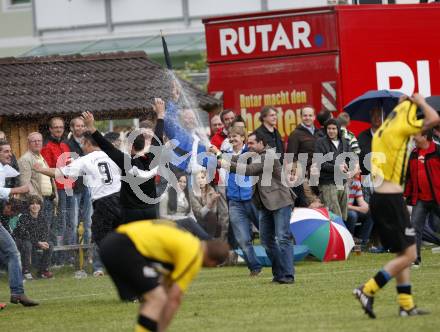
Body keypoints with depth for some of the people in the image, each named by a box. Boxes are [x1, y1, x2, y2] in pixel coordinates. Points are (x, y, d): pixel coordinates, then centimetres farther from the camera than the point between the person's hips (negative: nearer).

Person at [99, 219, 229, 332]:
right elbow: (175, 298, -3)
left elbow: (166, 289, 29)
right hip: (125, 248, -10)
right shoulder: (194, 255, -3)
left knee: (152, 298, 20)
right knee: (157, 299, -11)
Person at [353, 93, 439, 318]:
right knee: (408, 254, -6)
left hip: (378, 197, 9)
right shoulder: (400, 128, -9)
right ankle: (367, 291, -11)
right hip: (391, 199, -9)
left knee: (403, 253, 13)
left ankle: (406, 305, 11)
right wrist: (420, 101, 6)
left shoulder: (382, 130, 15)